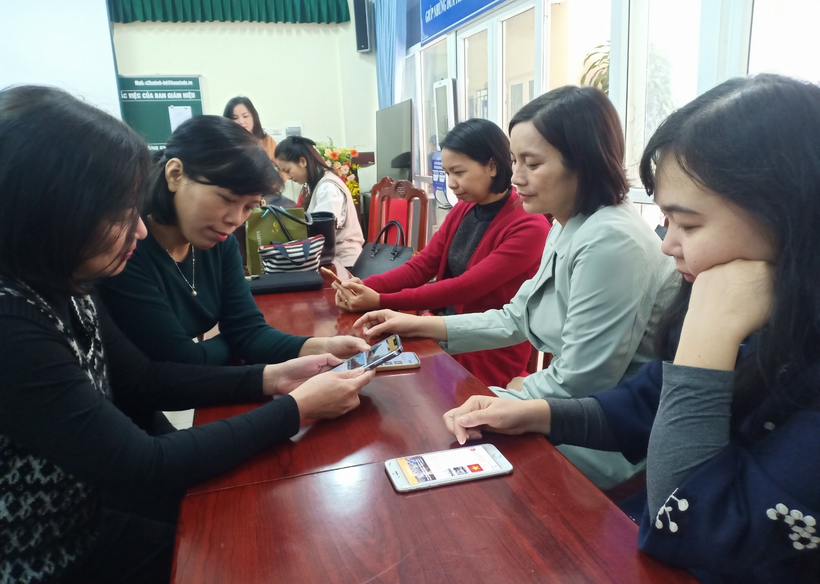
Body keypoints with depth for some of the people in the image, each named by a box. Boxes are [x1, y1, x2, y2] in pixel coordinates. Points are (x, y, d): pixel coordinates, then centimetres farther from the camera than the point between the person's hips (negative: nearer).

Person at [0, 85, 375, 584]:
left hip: (92, 513, 7)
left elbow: (142, 380, 4)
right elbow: (144, 472, -29)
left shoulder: (61, 288, -6)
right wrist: (298, 406, -23)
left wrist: (270, 379, -6)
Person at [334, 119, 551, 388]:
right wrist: (365, 286, -16)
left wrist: (381, 301, -25)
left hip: (490, 359, -6)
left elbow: (465, 288, -23)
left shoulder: (529, 227, -17)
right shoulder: (462, 211, 6)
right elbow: (420, 267, 1)